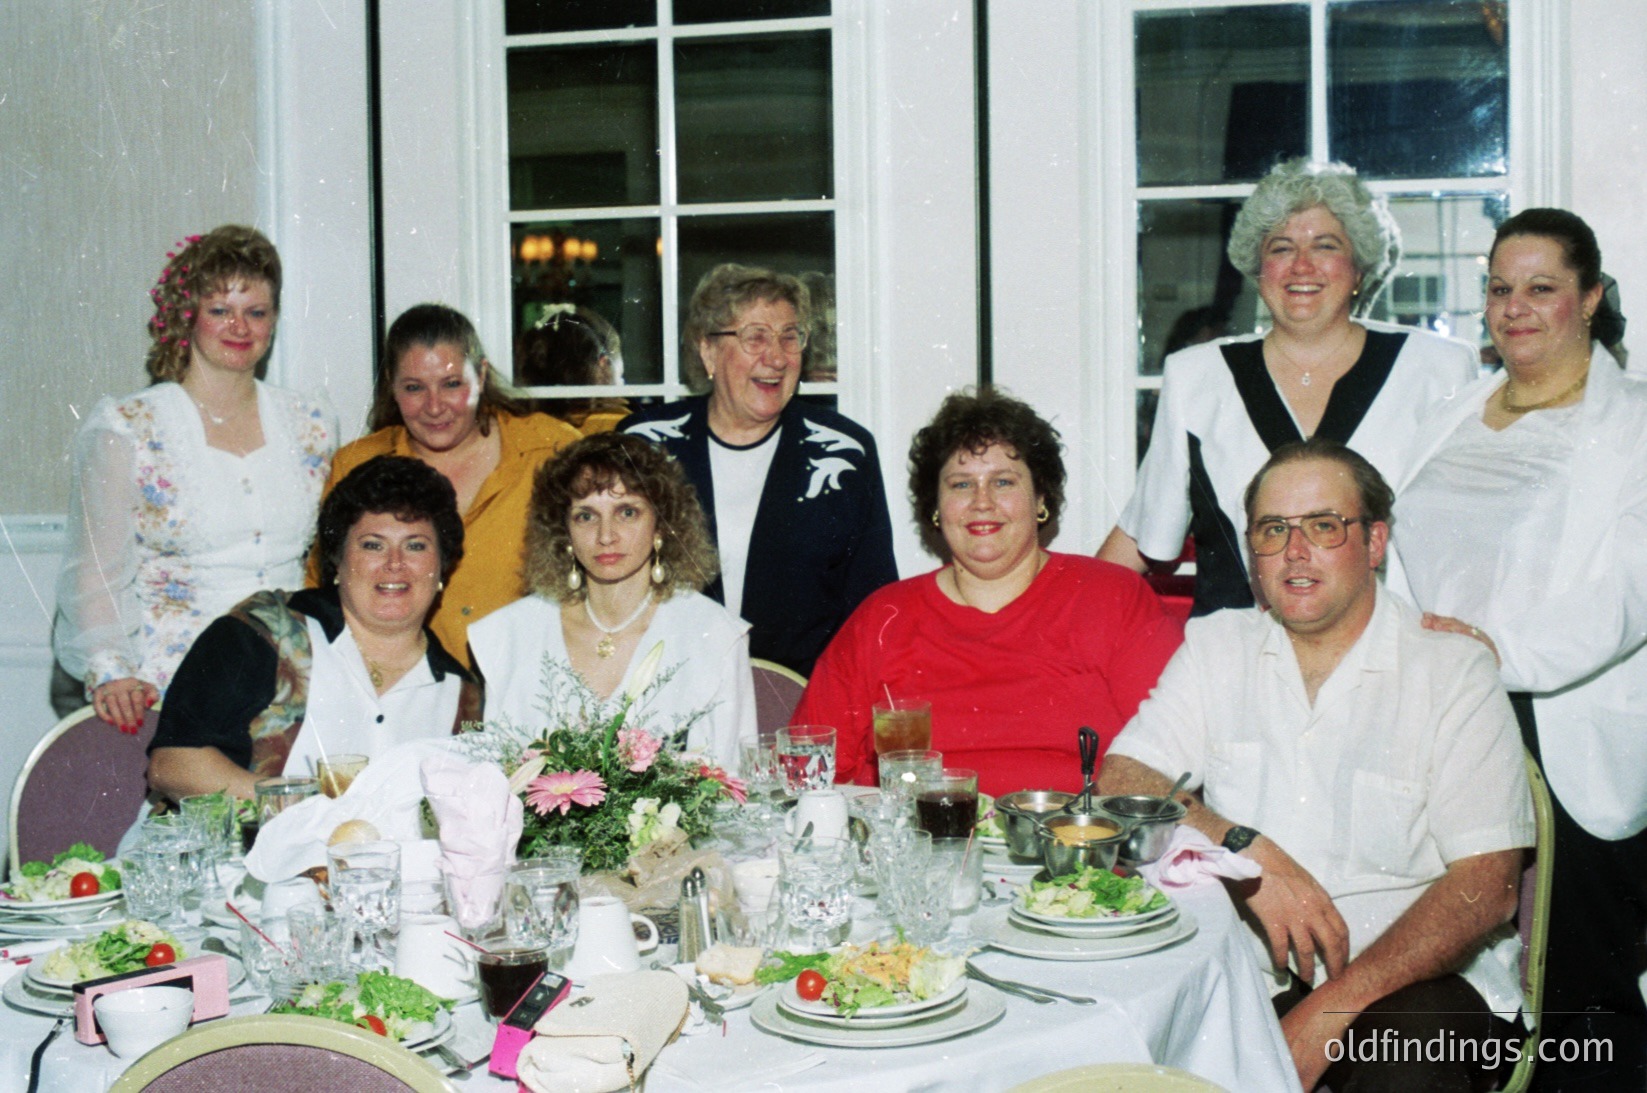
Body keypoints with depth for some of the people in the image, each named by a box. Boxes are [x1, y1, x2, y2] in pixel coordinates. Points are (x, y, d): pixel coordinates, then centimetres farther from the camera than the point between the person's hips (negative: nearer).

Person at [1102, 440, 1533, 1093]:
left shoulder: (1455, 673, -1)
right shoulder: (1216, 648, 10)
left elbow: (1486, 884, -10)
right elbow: (1120, 785, 0)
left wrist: (1330, 1009, -20)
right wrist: (1246, 850, -19)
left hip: (1414, 970, -3)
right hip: (1246, 965, 3)